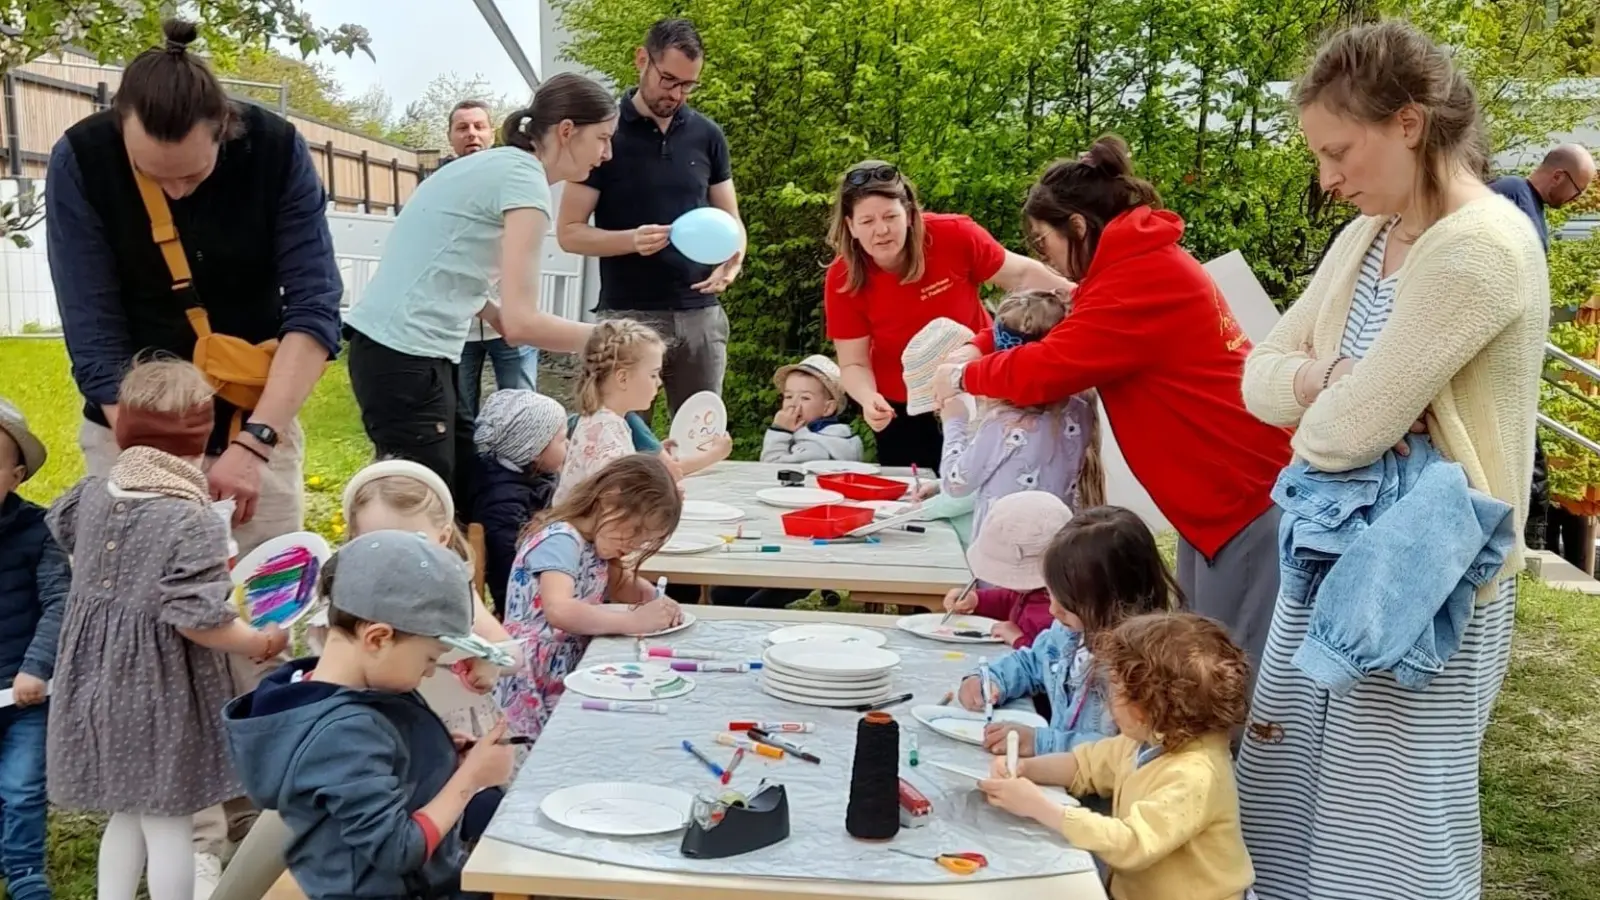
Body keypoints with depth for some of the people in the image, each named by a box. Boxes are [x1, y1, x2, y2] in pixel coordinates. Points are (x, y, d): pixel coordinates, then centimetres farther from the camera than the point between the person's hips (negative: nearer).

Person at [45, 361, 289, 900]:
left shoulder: (91, 496, 0)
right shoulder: (195, 521, -22)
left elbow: (63, 531, 24)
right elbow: (198, 620, -25)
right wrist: (260, 643, -8)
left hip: (97, 676, 7)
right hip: (158, 687, -7)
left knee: (126, 813, 22)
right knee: (168, 823, 5)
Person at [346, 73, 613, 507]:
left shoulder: (500, 164, 15)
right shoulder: (524, 178, -13)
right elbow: (521, 322, -19)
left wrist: (494, 316, 6)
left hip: (392, 346, 10)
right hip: (404, 357, -10)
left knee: (468, 492, 14)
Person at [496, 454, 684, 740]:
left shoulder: (594, 542, 8)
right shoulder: (560, 540, -17)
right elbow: (559, 611, -32)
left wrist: (658, 602, -4)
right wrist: (635, 621, -32)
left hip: (574, 678, 8)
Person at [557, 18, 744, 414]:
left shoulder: (707, 135, 8)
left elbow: (729, 218, 14)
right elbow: (570, 233, -3)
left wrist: (733, 259, -9)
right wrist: (632, 240, -21)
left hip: (699, 314, 3)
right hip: (628, 316, -3)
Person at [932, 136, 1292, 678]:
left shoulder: (1144, 278, -19)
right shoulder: (1146, 262, 13)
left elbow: (1044, 371, -19)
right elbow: (1069, 335, 21)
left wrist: (965, 376, -1)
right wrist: (980, 347, 7)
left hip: (1246, 498, -10)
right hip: (1218, 494, 10)